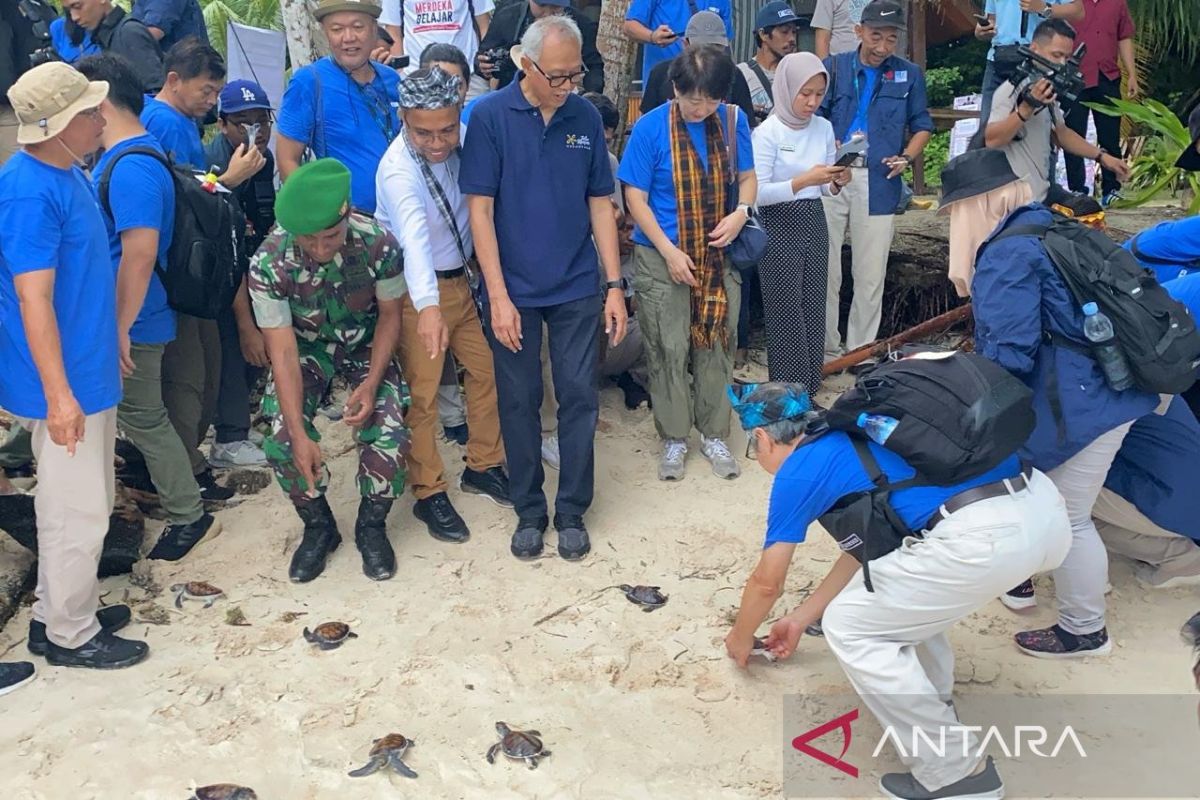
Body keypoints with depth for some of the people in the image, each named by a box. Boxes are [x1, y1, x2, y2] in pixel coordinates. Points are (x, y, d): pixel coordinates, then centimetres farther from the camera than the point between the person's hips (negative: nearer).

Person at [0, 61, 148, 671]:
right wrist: (59, 394, -23)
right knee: (77, 511, 3)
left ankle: (59, 610, 35)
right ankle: (70, 635, 20)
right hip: (65, 381, -10)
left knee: (79, 501, 20)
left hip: (88, 368, 10)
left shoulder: (65, 173, 7)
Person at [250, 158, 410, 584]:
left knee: (389, 435, -21)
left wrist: (371, 383, -24)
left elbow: (389, 314, -12)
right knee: (282, 441, -18)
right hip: (305, 346, 0)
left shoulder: (378, 243, -29)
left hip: (365, 342, 0)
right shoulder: (268, 262, -30)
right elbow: (283, 351, -26)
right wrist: (299, 434, -32)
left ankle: (371, 526, 8)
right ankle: (318, 526, 10)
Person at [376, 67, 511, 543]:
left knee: (488, 369, 13)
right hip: (418, 293, -7)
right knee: (422, 393, -1)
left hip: (462, 279, 7)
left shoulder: (461, 142, -8)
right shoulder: (398, 171, -29)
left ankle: (483, 466, 31)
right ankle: (429, 494, 15)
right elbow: (414, 237, -46)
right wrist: (428, 306, -59)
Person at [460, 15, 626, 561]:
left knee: (579, 397, 5)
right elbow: (480, 209, -8)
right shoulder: (490, 116, -8)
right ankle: (529, 511, 24)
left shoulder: (585, 117, 1)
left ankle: (572, 511, 21)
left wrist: (615, 285, 2)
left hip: (576, 288, 2)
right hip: (514, 290, -2)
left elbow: (599, 203, 6)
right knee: (519, 401, 8)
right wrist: (498, 296, -12)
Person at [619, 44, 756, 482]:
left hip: (719, 255, 3)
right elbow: (635, 198, -8)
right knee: (669, 351, 4)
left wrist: (742, 211, -12)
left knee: (716, 347, 10)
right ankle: (674, 438, 20)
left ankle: (714, 435, 25)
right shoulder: (650, 128, -11)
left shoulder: (733, 120, -1)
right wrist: (670, 252, -15)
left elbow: (746, 176, 10)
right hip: (662, 258, -3)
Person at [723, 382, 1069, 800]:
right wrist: (800, 618, 47)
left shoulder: (797, 472, 8)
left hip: (986, 535, -9)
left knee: (849, 627, 10)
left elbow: (767, 583, 19)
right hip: (1044, 506, 9)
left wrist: (741, 637, 39)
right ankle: (931, 704, 40)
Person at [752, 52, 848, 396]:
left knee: (813, 311, 8)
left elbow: (824, 189, 12)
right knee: (787, 315, -1)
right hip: (779, 227, -6)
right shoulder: (767, 132, -12)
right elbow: (757, 192, -19)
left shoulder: (824, 127, 6)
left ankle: (809, 394, 20)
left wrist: (837, 182, -10)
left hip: (814, 223, 6)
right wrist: (803, 180, -27)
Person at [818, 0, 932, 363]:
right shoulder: (834, 67, 6)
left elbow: (922, 126, 16)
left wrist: (907, 157, -3)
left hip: (879, 181, 1)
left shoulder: (908, 74, 10)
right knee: (825, 268, 2)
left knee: (871, 274, 6)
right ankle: (826, 349, 13)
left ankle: (861, 350, 18)